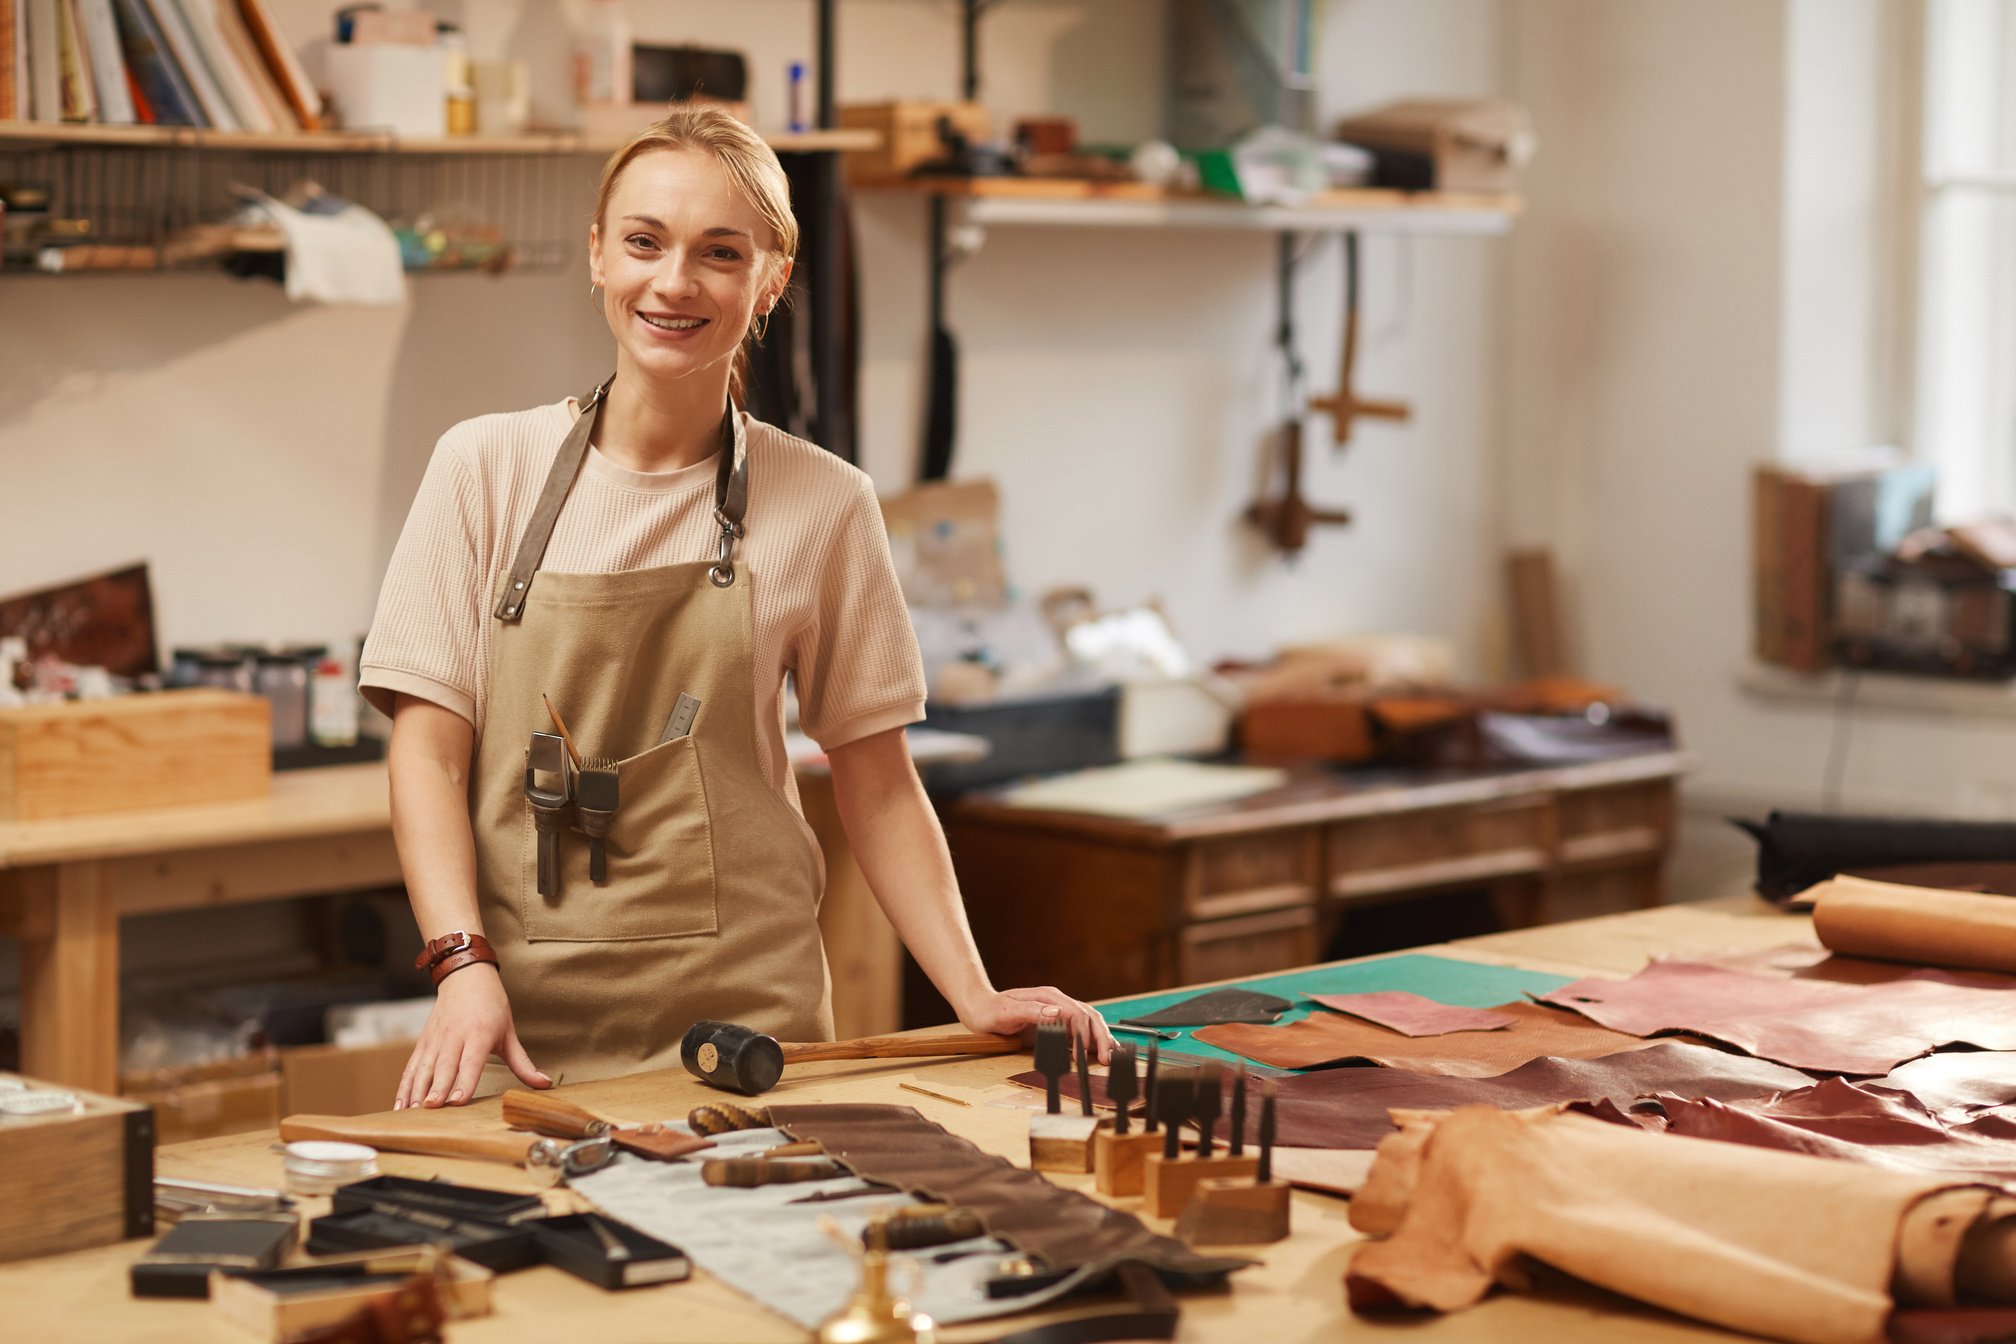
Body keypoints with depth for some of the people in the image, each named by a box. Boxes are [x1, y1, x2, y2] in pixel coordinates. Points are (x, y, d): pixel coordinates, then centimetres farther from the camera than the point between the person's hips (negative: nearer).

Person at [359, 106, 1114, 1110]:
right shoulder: (486, 467, 3)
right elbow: (430, 746, 1)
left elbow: (876, 785, 9)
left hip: (743, 1021, 0)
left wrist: (973, 995, -1)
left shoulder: (823, 506, 3)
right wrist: (466, 964, -13)